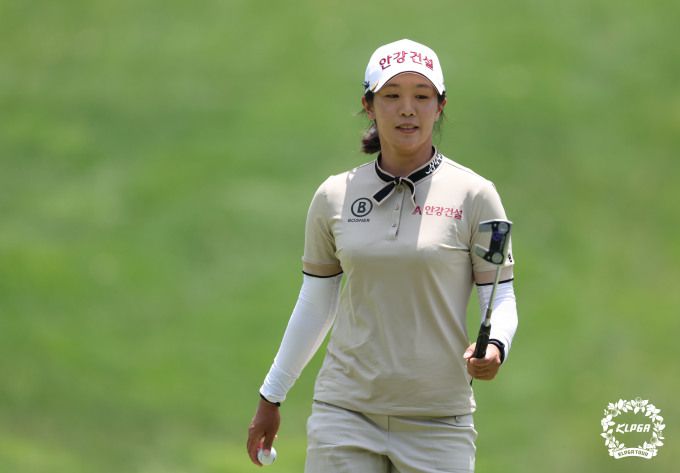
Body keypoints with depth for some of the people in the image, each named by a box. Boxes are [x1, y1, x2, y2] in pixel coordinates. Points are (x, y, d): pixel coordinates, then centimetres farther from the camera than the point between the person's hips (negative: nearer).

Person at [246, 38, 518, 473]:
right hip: (346, 414, 2)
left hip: (438, 421, -2)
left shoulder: (474, 195, -1)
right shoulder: (334, 197, 6)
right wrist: (270, 398, 17)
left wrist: (494, 347, -21)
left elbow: (501, 298, 1)